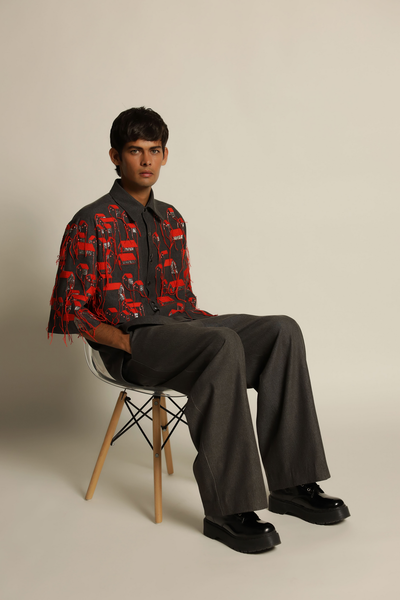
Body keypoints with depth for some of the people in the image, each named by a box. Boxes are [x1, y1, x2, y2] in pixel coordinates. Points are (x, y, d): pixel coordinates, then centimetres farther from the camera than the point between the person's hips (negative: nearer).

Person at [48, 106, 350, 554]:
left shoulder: (171, 220, 20)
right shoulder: (90, 224, 0)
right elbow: (67, 311, -4)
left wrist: (215, 322, 4)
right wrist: (123, 341, -19)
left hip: (177, 326, 7)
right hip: (128, 341, -6)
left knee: (281, 331, -17)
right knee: (223, 345, -36)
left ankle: (292, 484, -16)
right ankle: (227, 508, -32)